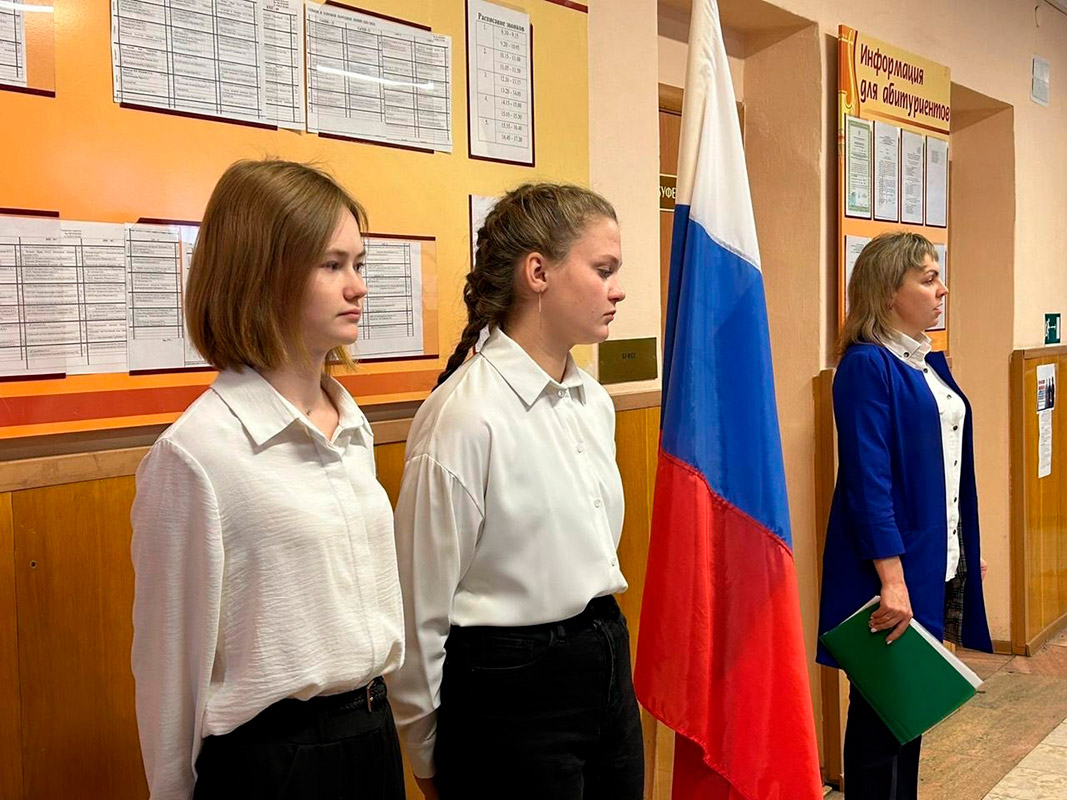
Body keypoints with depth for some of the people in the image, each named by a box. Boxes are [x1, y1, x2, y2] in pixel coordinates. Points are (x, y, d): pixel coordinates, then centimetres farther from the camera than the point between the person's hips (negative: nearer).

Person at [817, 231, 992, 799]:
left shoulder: (929, 363, 12)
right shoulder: (866, 365, -15)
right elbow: (869, 481, -20)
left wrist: (968, 551, 20)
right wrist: (891, 580, -24)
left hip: (943, 564, 9)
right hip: (896, 566, -9)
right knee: (883, 711, 3)